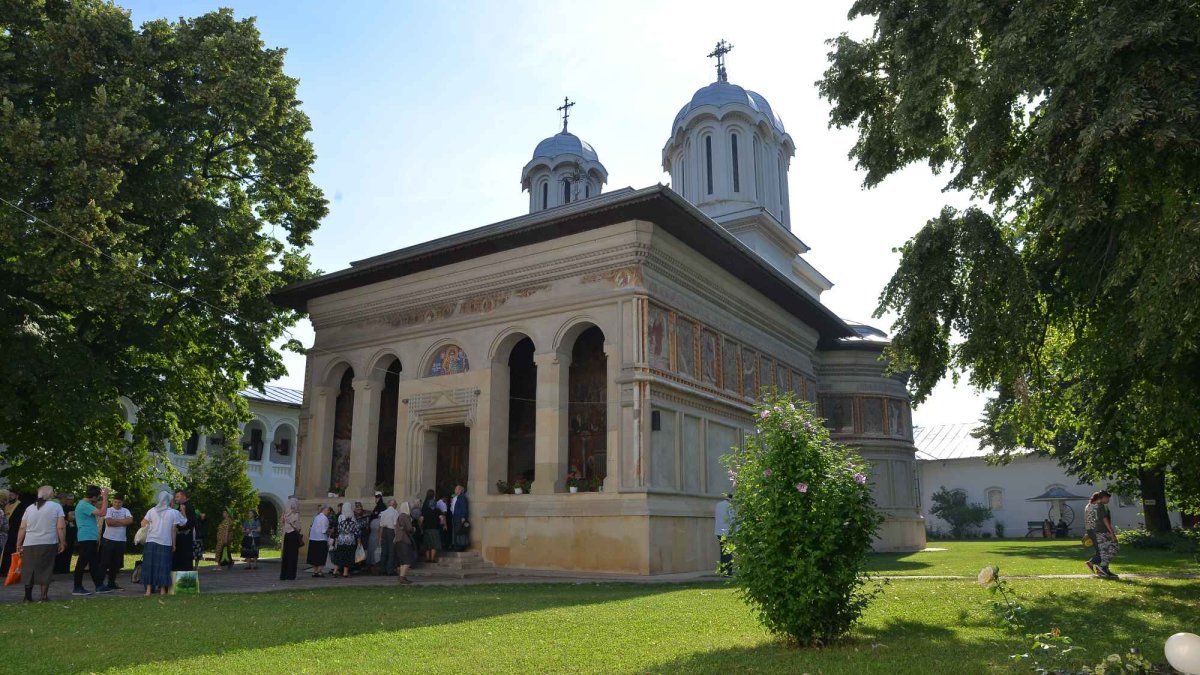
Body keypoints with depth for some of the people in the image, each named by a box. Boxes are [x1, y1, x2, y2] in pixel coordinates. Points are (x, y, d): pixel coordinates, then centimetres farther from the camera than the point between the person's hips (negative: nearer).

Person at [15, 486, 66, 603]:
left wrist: (18, 544, 14)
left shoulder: (30, 508, 12)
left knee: (28, 570, 13)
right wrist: (62, 543, 1)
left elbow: (22, 528, 8)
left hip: (29, 544, 3)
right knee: (45, 570, 3)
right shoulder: (56, 507, 0)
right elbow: (61, 527, -6)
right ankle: (44, 596, 1)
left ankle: (28, 596, 13)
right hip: (48, 544, -3)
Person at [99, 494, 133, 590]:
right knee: (105, 563, -4)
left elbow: (130, 520, -7)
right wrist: (122, 522, -9)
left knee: (116, 564, 9)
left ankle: (111, 583, 19)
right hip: (108, 539, -4)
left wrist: (115, 521, -10)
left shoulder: (125, 511, 10)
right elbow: (109, 522, -16)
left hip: (121, 540, 4)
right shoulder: (108, 510, 0)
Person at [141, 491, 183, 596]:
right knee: (163, 566, 5)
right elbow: (174, 530, -1)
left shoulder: (152, 511, 2)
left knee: (149, 565, 7)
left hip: (151, 542, 1)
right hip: (165, 543, -1)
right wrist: (174, 544, 6)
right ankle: (162, 589, 7)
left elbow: (143, 524, 3)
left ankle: (148, 589, 5)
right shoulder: (173, 512, -3)